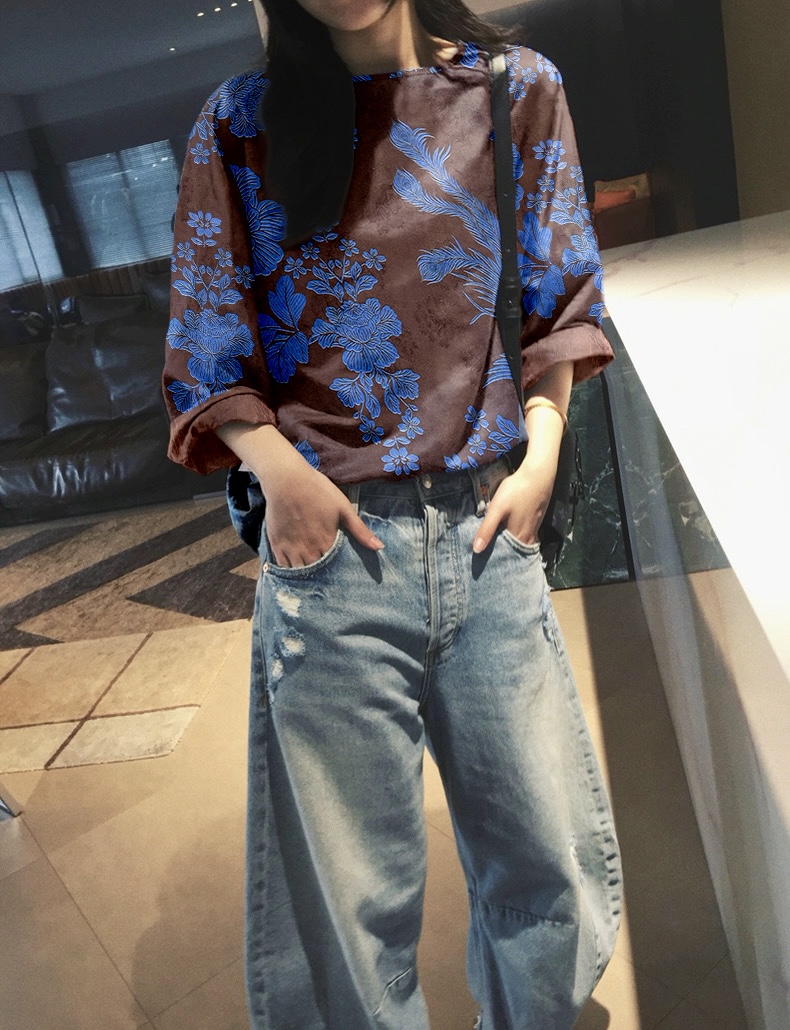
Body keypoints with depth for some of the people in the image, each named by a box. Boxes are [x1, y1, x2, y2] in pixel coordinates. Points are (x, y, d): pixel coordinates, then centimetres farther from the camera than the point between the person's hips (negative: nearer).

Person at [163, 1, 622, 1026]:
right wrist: (277, 468, -9)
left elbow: (559, 298, 15)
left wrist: (541, 450, 1)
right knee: (349, 897, 6)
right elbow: (208, 344, 8)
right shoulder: (242, 124, 8)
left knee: (553, 871, 10)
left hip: (489, 531, 2)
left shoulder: (516, 87, 12)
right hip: (330, 542, -1)